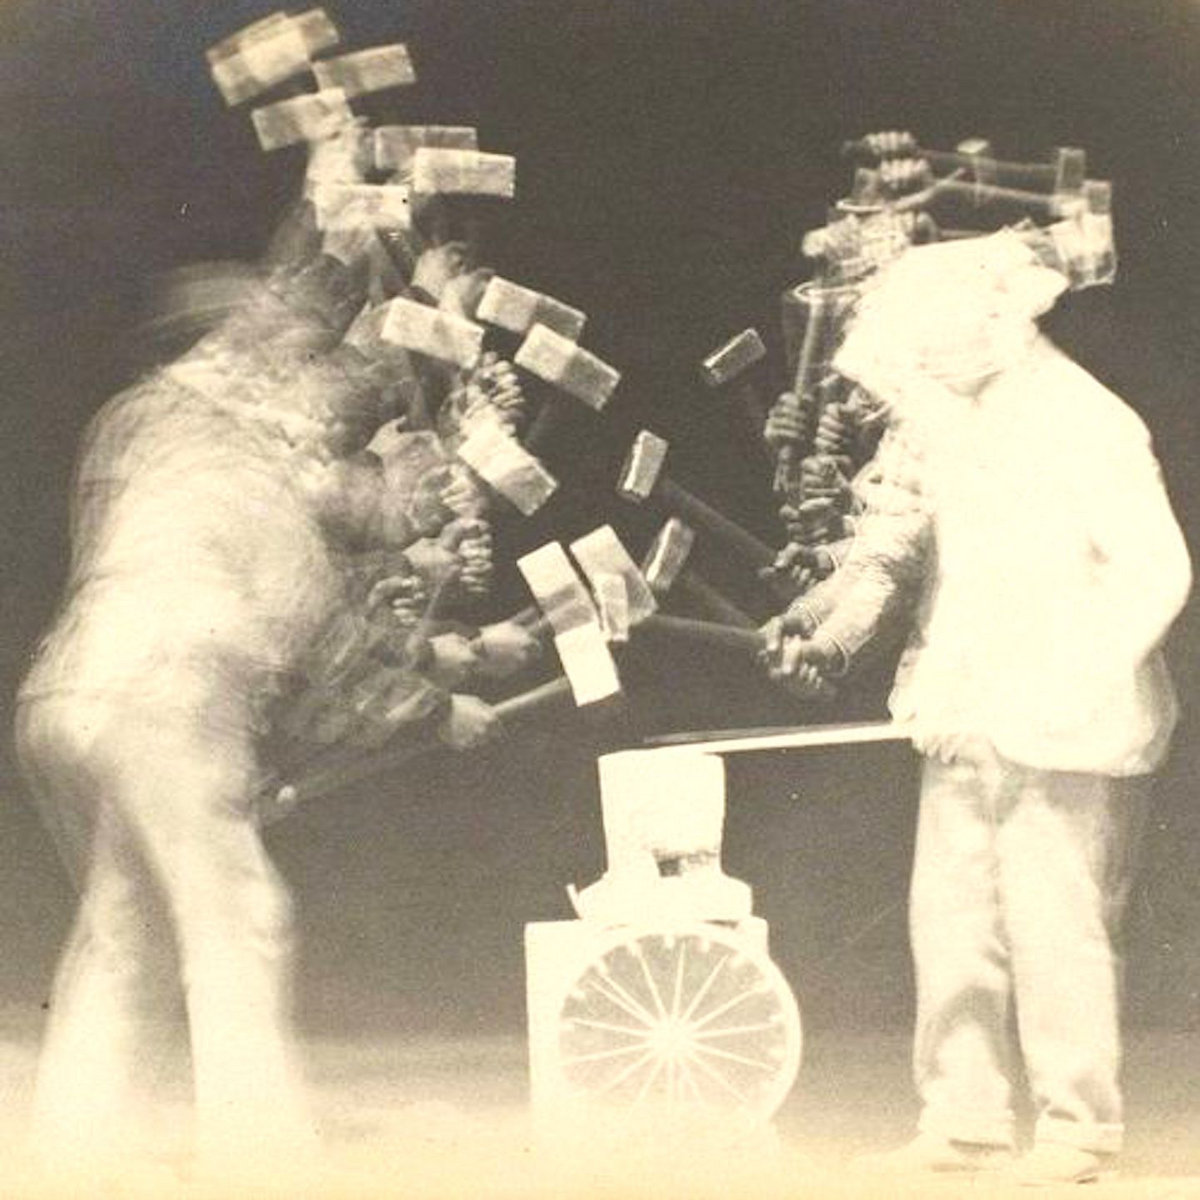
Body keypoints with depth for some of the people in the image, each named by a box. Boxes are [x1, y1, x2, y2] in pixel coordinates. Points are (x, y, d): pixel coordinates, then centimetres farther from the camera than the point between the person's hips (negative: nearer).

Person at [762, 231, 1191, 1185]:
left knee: (1054, 920, -4)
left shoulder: (1089, 425, -12)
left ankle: (1080, 1126, 10)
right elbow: (895, 541, 13)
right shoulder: (941, 420, 9)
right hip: (967, 721, 7)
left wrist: (1078, 685, -20)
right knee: (951, 914, 8)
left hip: (1065, 731, -7)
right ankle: (965, 1119, 18)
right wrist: (835, 624, -3)